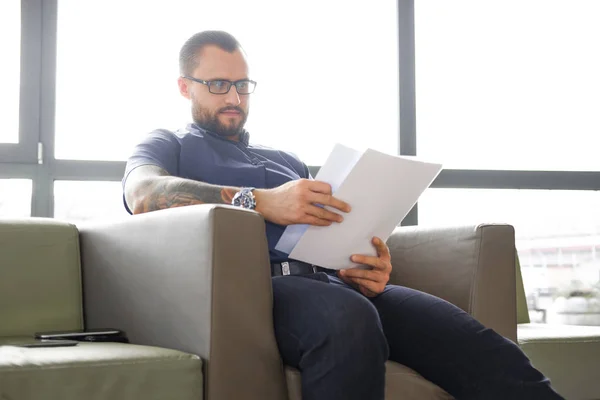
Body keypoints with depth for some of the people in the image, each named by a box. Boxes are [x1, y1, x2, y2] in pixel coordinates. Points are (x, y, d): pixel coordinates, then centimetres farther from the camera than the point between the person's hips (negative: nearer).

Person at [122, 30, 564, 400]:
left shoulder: (287, 161, 35)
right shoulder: (167, 146, 20)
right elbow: (144, 194, -5)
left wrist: (367, 270, 0)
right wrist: (258, 201, -19)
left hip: (331, 283, 5)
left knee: (478, 346, -23)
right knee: (350, 318, -40)